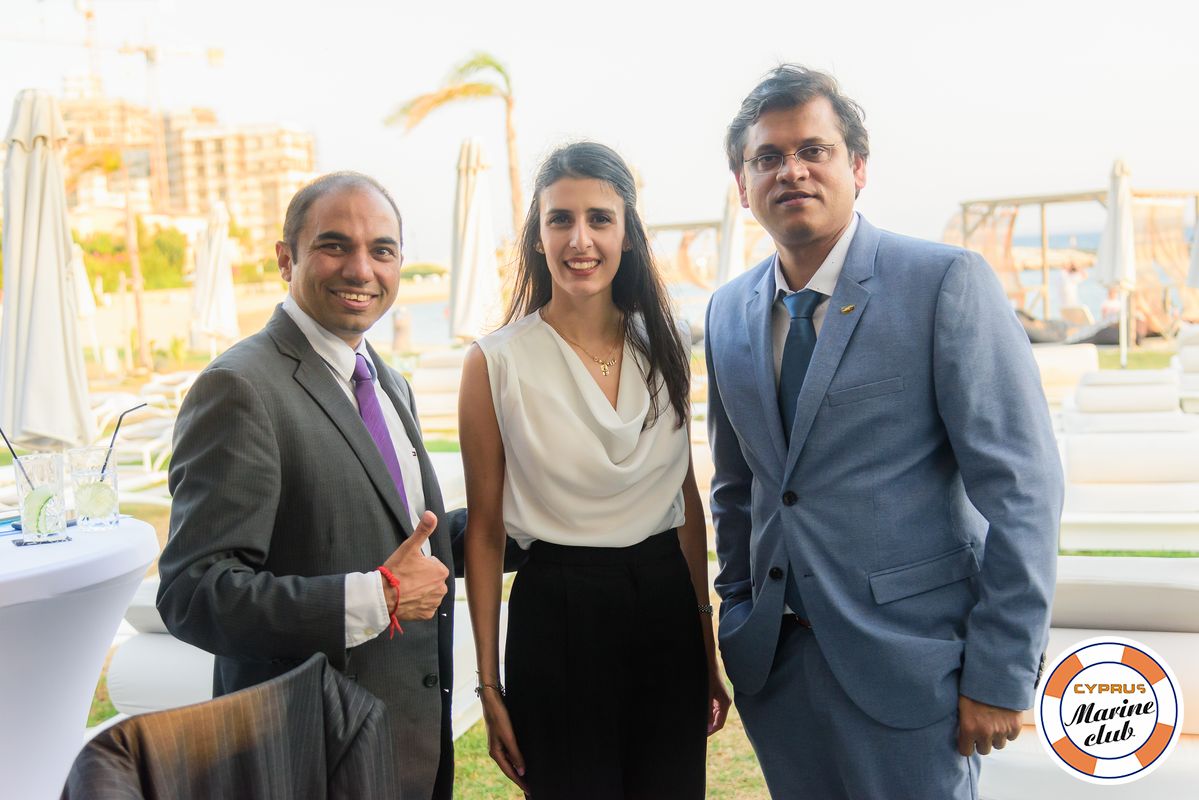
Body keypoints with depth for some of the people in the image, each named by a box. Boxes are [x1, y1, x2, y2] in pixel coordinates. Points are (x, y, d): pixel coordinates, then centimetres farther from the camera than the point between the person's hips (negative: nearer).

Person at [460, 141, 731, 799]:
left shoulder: (662, 345, 2)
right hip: (557, 615, -3)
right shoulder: (496, 362, -8)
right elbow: (484, 530, -3)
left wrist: (707, 647, 10)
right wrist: (489, 686, -2)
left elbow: (687, 499, 9)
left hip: (667, 604, 4)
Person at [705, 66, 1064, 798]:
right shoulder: (729, 313, 7)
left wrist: (1003, 674, -14)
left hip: (908, 658, -5)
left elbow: (1022, 486, -13)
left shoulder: (947, 281, -11)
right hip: (775, 658, 5)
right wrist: (737, 618, 14)